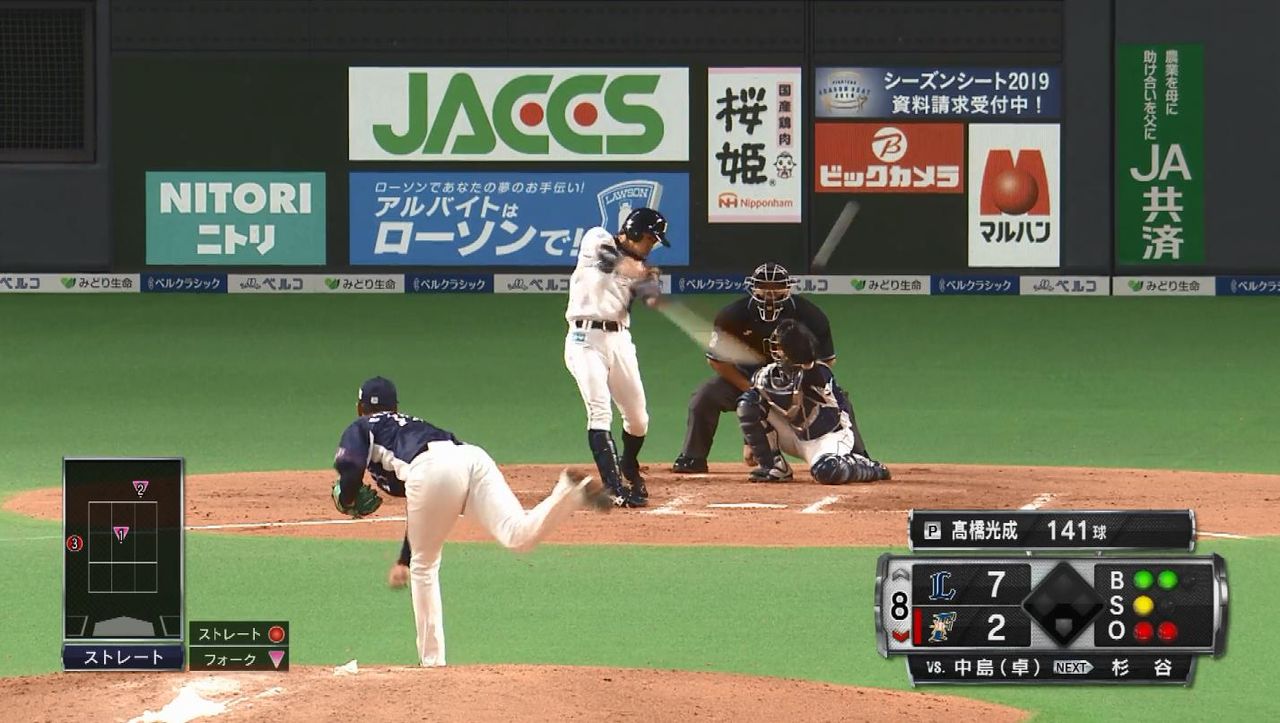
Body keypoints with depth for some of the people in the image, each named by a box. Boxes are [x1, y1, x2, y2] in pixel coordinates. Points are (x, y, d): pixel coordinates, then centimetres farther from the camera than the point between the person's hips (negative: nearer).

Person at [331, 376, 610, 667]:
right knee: (519, 536, -18)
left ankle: (432, 659, 12)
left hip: (434, 470, -5)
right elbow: (422, 515, 48)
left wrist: (347, 501, 30)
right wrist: (404, 560, 55)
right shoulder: (415, 424, 46)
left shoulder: (361, 428, 29)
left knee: (424, 565, 14)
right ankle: (572, 491, -44)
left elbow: (350, 475, 7)